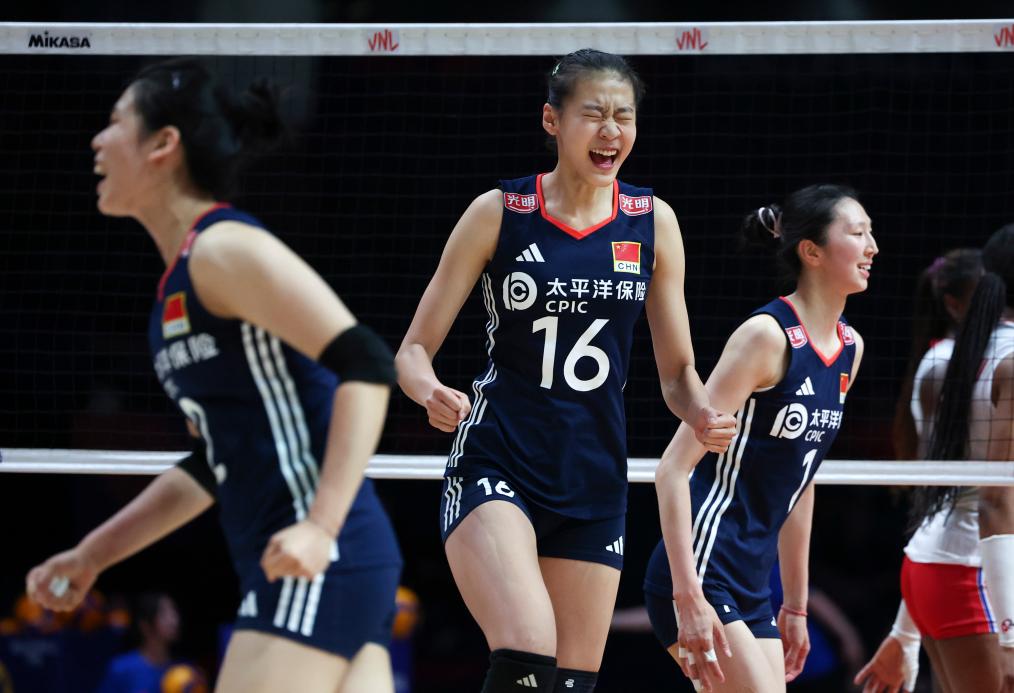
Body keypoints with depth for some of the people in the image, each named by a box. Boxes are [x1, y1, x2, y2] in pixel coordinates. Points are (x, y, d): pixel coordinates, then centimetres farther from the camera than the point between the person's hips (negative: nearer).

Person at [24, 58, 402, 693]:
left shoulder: (225, 248, -10)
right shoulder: (177, 286, 19)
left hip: (318, 570, -9)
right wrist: (92, 556, 26)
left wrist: (322, 527, -25)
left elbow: (367, 365, -19)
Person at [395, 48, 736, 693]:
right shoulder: (498, 214, -2)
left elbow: (678, 372, 13)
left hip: (594, 484, 4)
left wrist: (705, 416, -9)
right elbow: (415, 350, 2)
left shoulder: (653, 222, 7)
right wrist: (431, 392, -21)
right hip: (495, 464, -4)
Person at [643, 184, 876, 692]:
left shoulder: (850, 348, 11)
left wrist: (796, 606, 21)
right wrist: (688, 597, -23)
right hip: (702, 573, -8)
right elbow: (674, 467, -17)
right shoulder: (767, 336, -13)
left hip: (752, 592, 8)